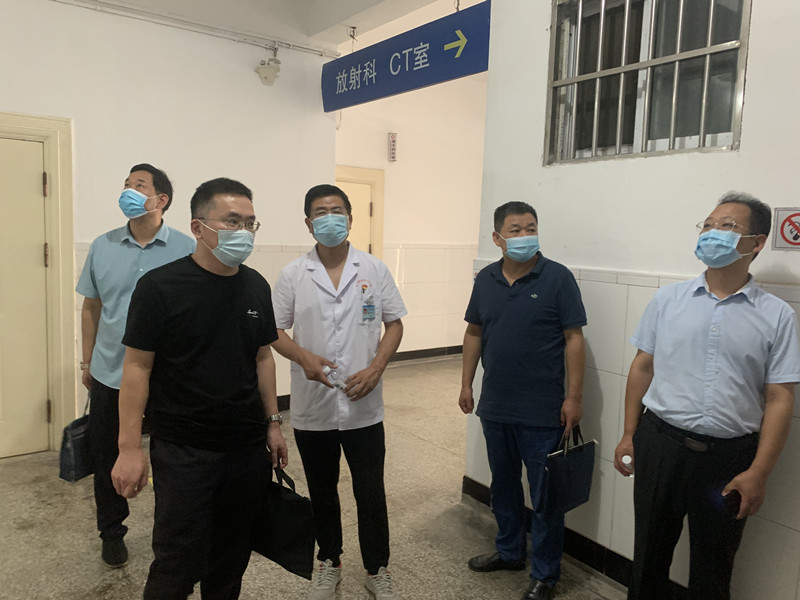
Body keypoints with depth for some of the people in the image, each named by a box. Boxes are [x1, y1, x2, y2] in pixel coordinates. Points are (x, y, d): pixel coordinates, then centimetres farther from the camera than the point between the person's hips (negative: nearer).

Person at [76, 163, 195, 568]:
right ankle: (111, 532, 36)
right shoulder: (103, 247, 3)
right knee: (106, 458, 14)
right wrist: (87, 361, 10)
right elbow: (91, 307, 10)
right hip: (109, 373, 3)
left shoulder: (186, 249, -6)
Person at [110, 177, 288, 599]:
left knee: (232, 560, 16)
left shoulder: (256, 286, 5)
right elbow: (137, 367, -9)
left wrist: (273, 423, 10)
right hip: (182, 451, -4)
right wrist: (130, 448, -11)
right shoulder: (160, 287, -11)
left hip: (248, 448, 5)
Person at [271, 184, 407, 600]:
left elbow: (394, 324, 3)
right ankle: (329, 562, 41)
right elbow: (276, 331, 2)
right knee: (322, 492, 18)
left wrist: (375, 369, -12)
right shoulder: (292, 275, -1)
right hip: (311, 408, 1)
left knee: (371, 494, 9)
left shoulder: (374, 270, -1)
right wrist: (304, 358, -17)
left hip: (363, 407, 0)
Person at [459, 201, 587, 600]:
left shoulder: (557, 278, -9)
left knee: (545, 495, 7)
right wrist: (466, 384, 9)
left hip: (542, 413, -5)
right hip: (494, 407, 5)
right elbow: (474, 333, 11)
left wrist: (574, 397, -13)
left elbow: (574, 339, -10)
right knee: (502, 485, 21)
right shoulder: (485, 280, 5)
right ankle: (509, 551, 42)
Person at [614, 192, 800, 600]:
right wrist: (629, 435, 4)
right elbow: (642, 368, 5)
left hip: (730, 455, -1)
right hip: (660, 444, 1)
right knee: (649, 551, 15)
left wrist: (758, 473, -8)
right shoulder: (668, 299, 2)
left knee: (712, 567, 17)